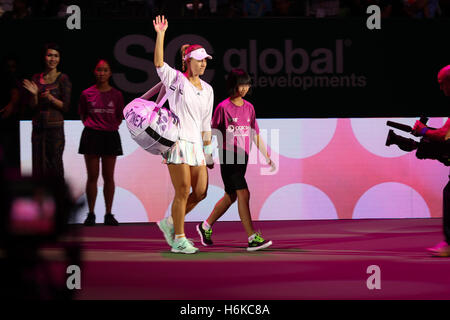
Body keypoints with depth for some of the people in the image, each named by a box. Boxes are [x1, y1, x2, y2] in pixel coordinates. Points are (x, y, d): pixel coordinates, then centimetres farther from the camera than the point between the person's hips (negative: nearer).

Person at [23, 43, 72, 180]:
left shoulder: (63, 79, -2)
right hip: (38, 127, 4)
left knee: (54, 166, -6)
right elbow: (32, 106, 10)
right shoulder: (36, 78, 10)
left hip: (55, 128, -4)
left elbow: (66, 107, -3)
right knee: (39, 166, 3)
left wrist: (51, 98, -18)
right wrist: (34, 95, -9)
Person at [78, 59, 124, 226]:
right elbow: (82, 113, 15)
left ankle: (108, 214, 8)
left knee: (109, 177, 3)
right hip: (92, 135, -1)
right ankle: (91, 214, 6)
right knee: (92, 176, 0)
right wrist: (90, 124, 4)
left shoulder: (116, 95, 3)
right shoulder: (87, 94, 1)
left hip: (110, 136, 1)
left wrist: (113, 126, 2)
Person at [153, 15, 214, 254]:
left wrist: (208, 151, 16)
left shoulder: (207, 90, 14)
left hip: (196, 143, 6)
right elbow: (158, 63, -18)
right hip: (177, 142, -6)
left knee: (201, 192, 4)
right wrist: (160, 35, -25)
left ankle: (170, 223, 23)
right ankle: (179, 240, 2)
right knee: (183, 192, -7)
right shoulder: (175, 79, -1)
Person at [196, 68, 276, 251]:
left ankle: (206, 226, 33)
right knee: (243, 193, -14)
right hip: (228, 156, -7)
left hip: (243, 157, 7)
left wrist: (267, 157, 11)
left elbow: (255, 135, 15)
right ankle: (252, 238, -17)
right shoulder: (223, 107, -7)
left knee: (231, 196, 15)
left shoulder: (249, 107, 11)